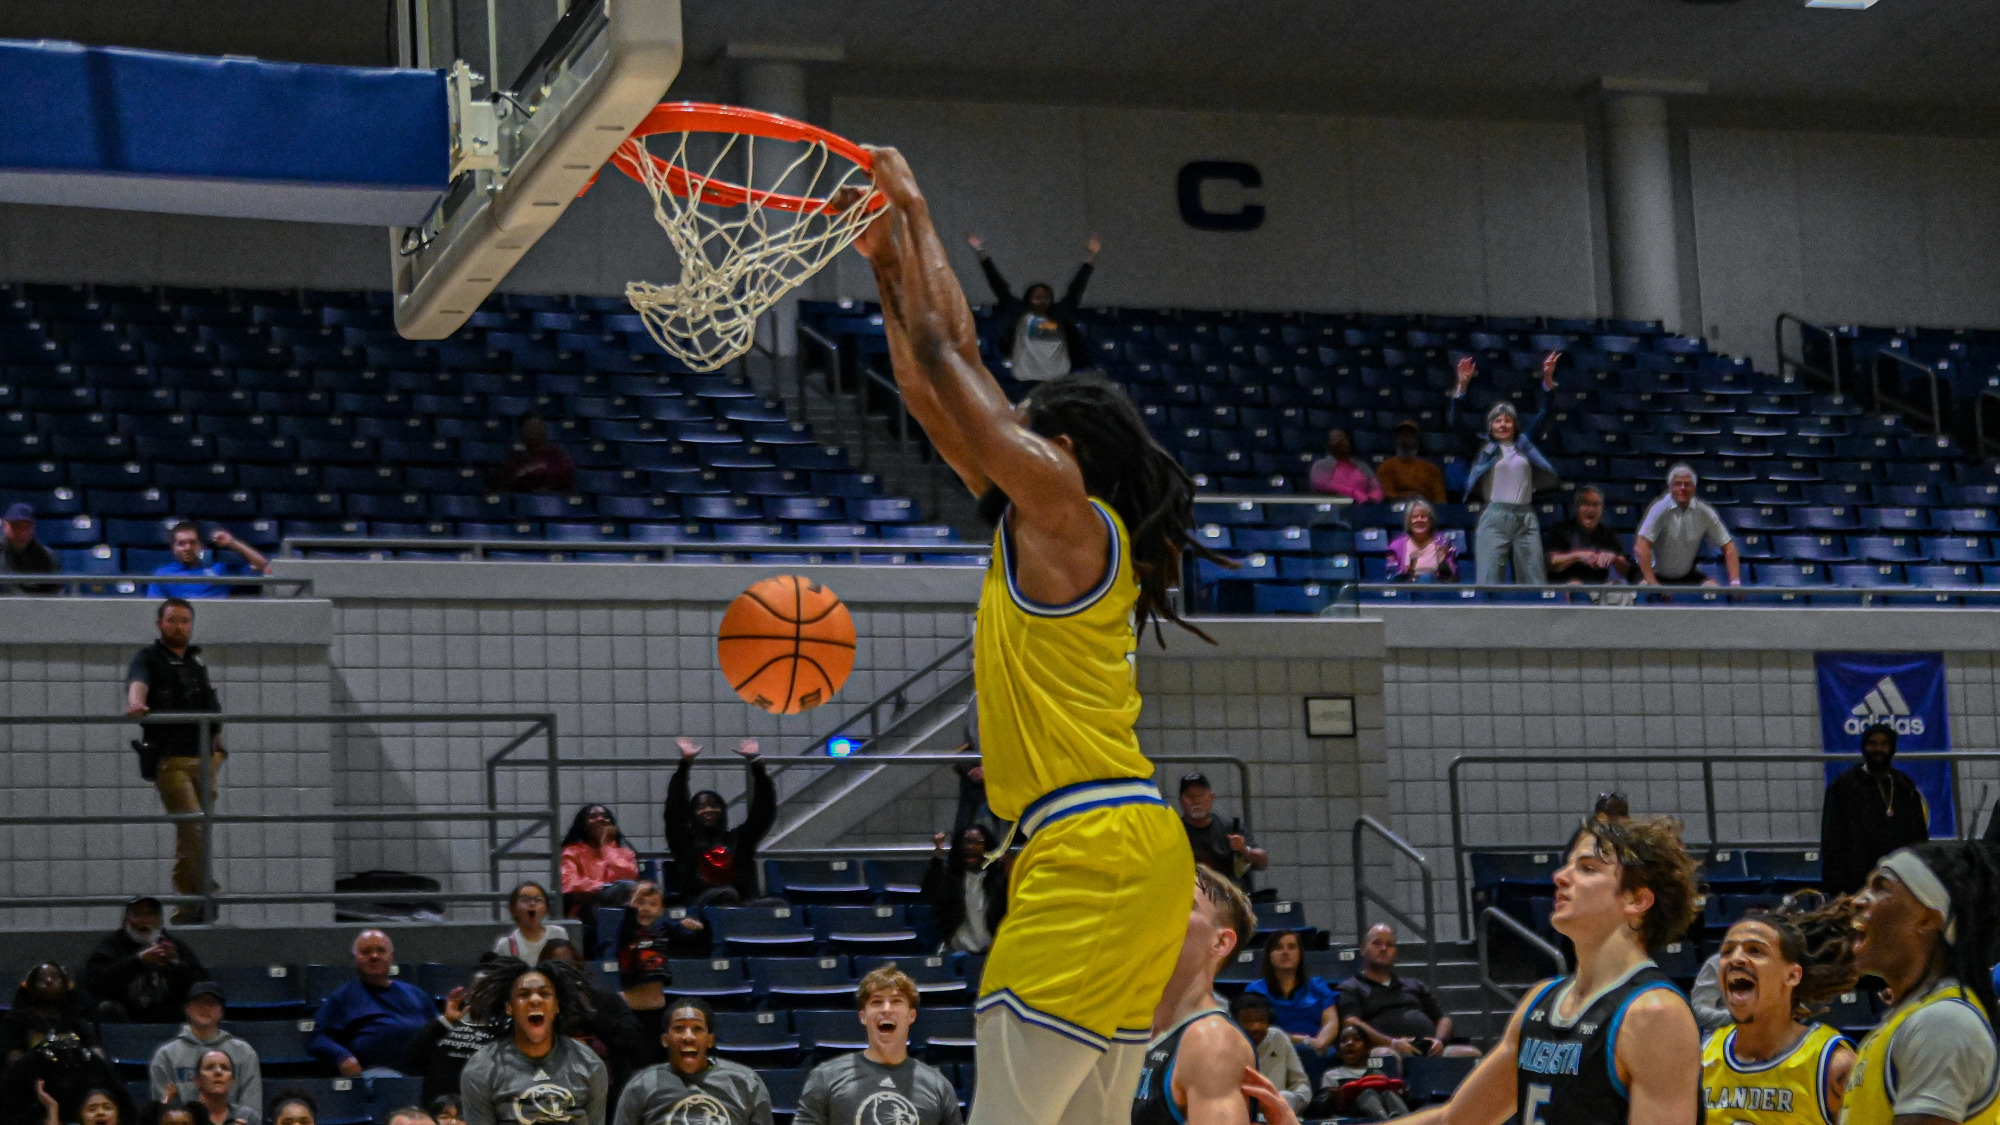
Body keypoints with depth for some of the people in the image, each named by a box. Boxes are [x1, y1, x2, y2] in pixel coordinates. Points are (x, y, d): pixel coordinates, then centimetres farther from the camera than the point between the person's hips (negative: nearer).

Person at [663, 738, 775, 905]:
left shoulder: (738, 839, 25)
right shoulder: (686, 842, 19)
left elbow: (765, 809, 19)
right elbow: (675, 809, 7)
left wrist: (756, 765, 12)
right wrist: (685, 763, 2)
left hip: (742, 907, 2)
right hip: (699, 907, -2)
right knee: (726, 895, -38)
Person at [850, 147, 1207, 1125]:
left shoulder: (1066, 509, -4)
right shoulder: (1042, 526, 19)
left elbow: (948, 352, -2)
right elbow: (936, 396, 24)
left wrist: (914, 212, 8)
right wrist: (889, 268, 24)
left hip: (1095, 851, -10)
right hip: (1133, 855, 10)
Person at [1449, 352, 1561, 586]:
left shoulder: (1524, 443, 15)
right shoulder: (1483, 448, 8)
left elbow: (1542, 414, 15)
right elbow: (1456, 423, -1)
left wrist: (1547, 379, 2)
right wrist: (1462, 386, -12)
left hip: (1526, 517, 3)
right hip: (1495, 517, -3)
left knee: (1534, 581, 1)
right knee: (1489, 580, -8)